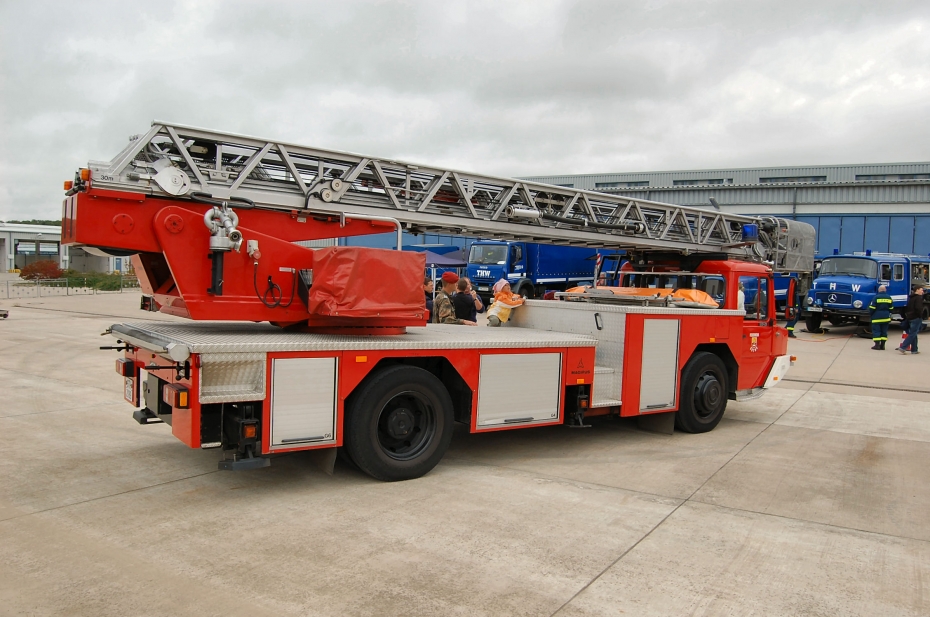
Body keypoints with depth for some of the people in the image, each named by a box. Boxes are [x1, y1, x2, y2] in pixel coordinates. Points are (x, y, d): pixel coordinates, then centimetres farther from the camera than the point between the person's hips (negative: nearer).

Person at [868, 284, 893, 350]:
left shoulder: (876, 297, -10)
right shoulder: (889, 298, 6)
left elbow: (872, 308, -10)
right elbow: (891, 308, 11)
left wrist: (870, 313, 6)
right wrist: (890, 316, 22)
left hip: (877, 317, -5)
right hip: (886, 317, 5)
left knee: (876, 330, -2)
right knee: (884, 331, 10)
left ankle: (877, 344, -7)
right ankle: (882, 345, 9)